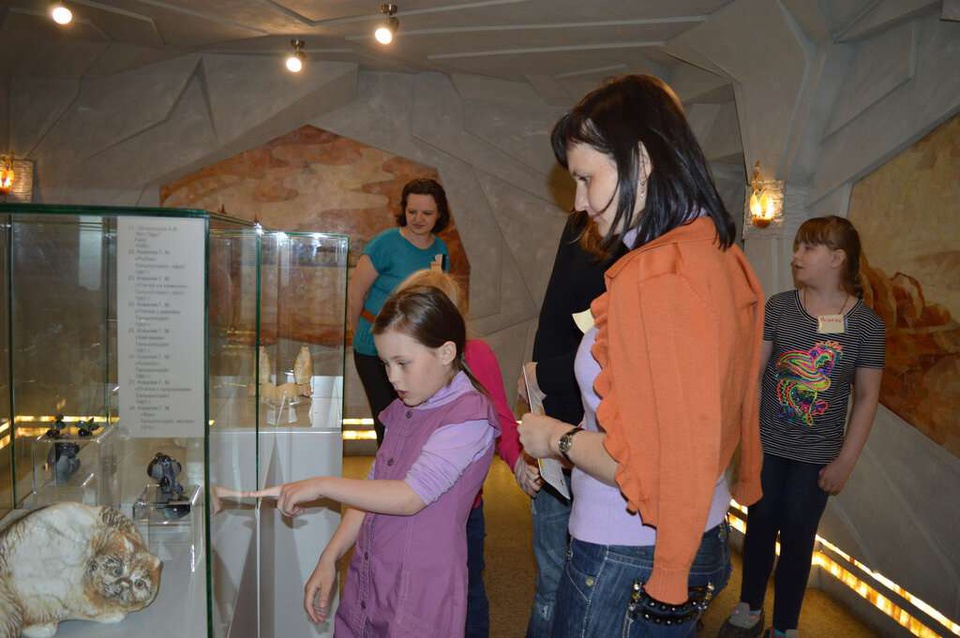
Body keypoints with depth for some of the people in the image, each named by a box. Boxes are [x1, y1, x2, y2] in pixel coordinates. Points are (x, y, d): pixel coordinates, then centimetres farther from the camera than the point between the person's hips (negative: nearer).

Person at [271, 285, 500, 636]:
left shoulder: (469, 416, -16)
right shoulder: (403, 410, 10)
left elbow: (409, 497, -21)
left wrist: (322, 485, -15)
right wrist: (328, 560, 8)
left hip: (419, 598, -7)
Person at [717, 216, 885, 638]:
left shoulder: (867, 324, -7)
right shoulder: (779, 307, -5)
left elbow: (867, 397, -3)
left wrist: (846, 461, -5)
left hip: (818, 456, -1)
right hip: (767, 445, 1)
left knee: (798, 535, 9)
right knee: (761, 524, 14)